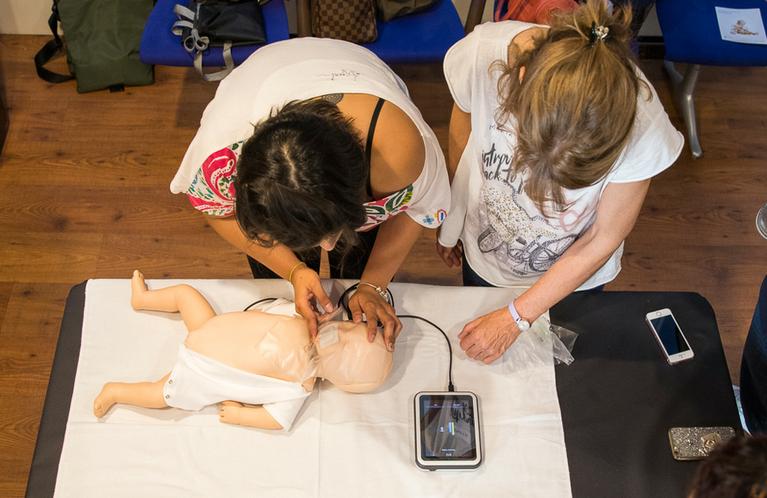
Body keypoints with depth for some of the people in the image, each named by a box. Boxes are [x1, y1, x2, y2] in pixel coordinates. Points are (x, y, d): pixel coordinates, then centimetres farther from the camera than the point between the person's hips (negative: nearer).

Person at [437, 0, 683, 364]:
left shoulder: (641, 128, -39)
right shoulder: (480, 56, -36)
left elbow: (602, 240, -22)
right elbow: (460, 143, -13)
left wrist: (515, 318, -19)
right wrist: (450, 224, 4)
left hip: (572, 277, -1)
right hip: (482, 254, 2)